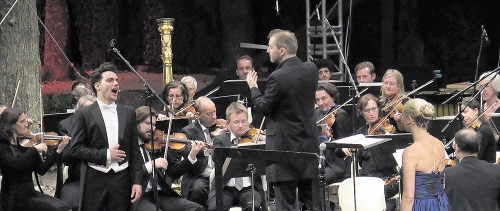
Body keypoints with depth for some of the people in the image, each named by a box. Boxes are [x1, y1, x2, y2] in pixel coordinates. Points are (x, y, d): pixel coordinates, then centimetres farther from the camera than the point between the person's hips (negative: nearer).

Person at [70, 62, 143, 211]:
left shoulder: (128, 113, 11)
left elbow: (134, 150, 10)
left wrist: (137, 181, 3)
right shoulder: (84, 114, 1)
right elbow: (76, 149, -4)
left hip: (121, 180, 3)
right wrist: (105, 154, -13)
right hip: (94, 180, -3)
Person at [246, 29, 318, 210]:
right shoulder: (311, 70, 1)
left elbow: (263, 107, -10)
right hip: (309, 145, 7)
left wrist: (253, 87, 6)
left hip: (285, 146, -7)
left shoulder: (279, 77, -20)